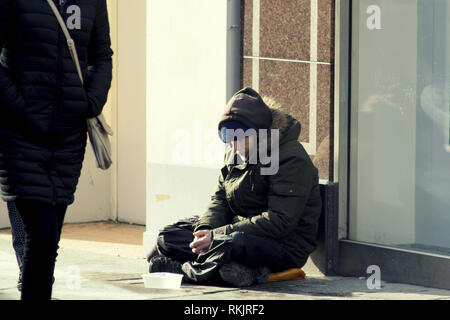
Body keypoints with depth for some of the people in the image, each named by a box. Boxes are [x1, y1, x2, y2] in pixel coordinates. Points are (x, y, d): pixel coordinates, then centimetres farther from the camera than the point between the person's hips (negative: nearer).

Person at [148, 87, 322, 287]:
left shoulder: (292, 158, -17)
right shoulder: (235, 153, 10)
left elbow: (280, 221, -23)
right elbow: (220, 199, 15)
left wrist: (216, 236, -25)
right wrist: (205, 229, -11)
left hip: (285, 245, -9)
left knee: (231, 244, -41)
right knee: (168, 237, -4)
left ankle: (183, 270, -13)